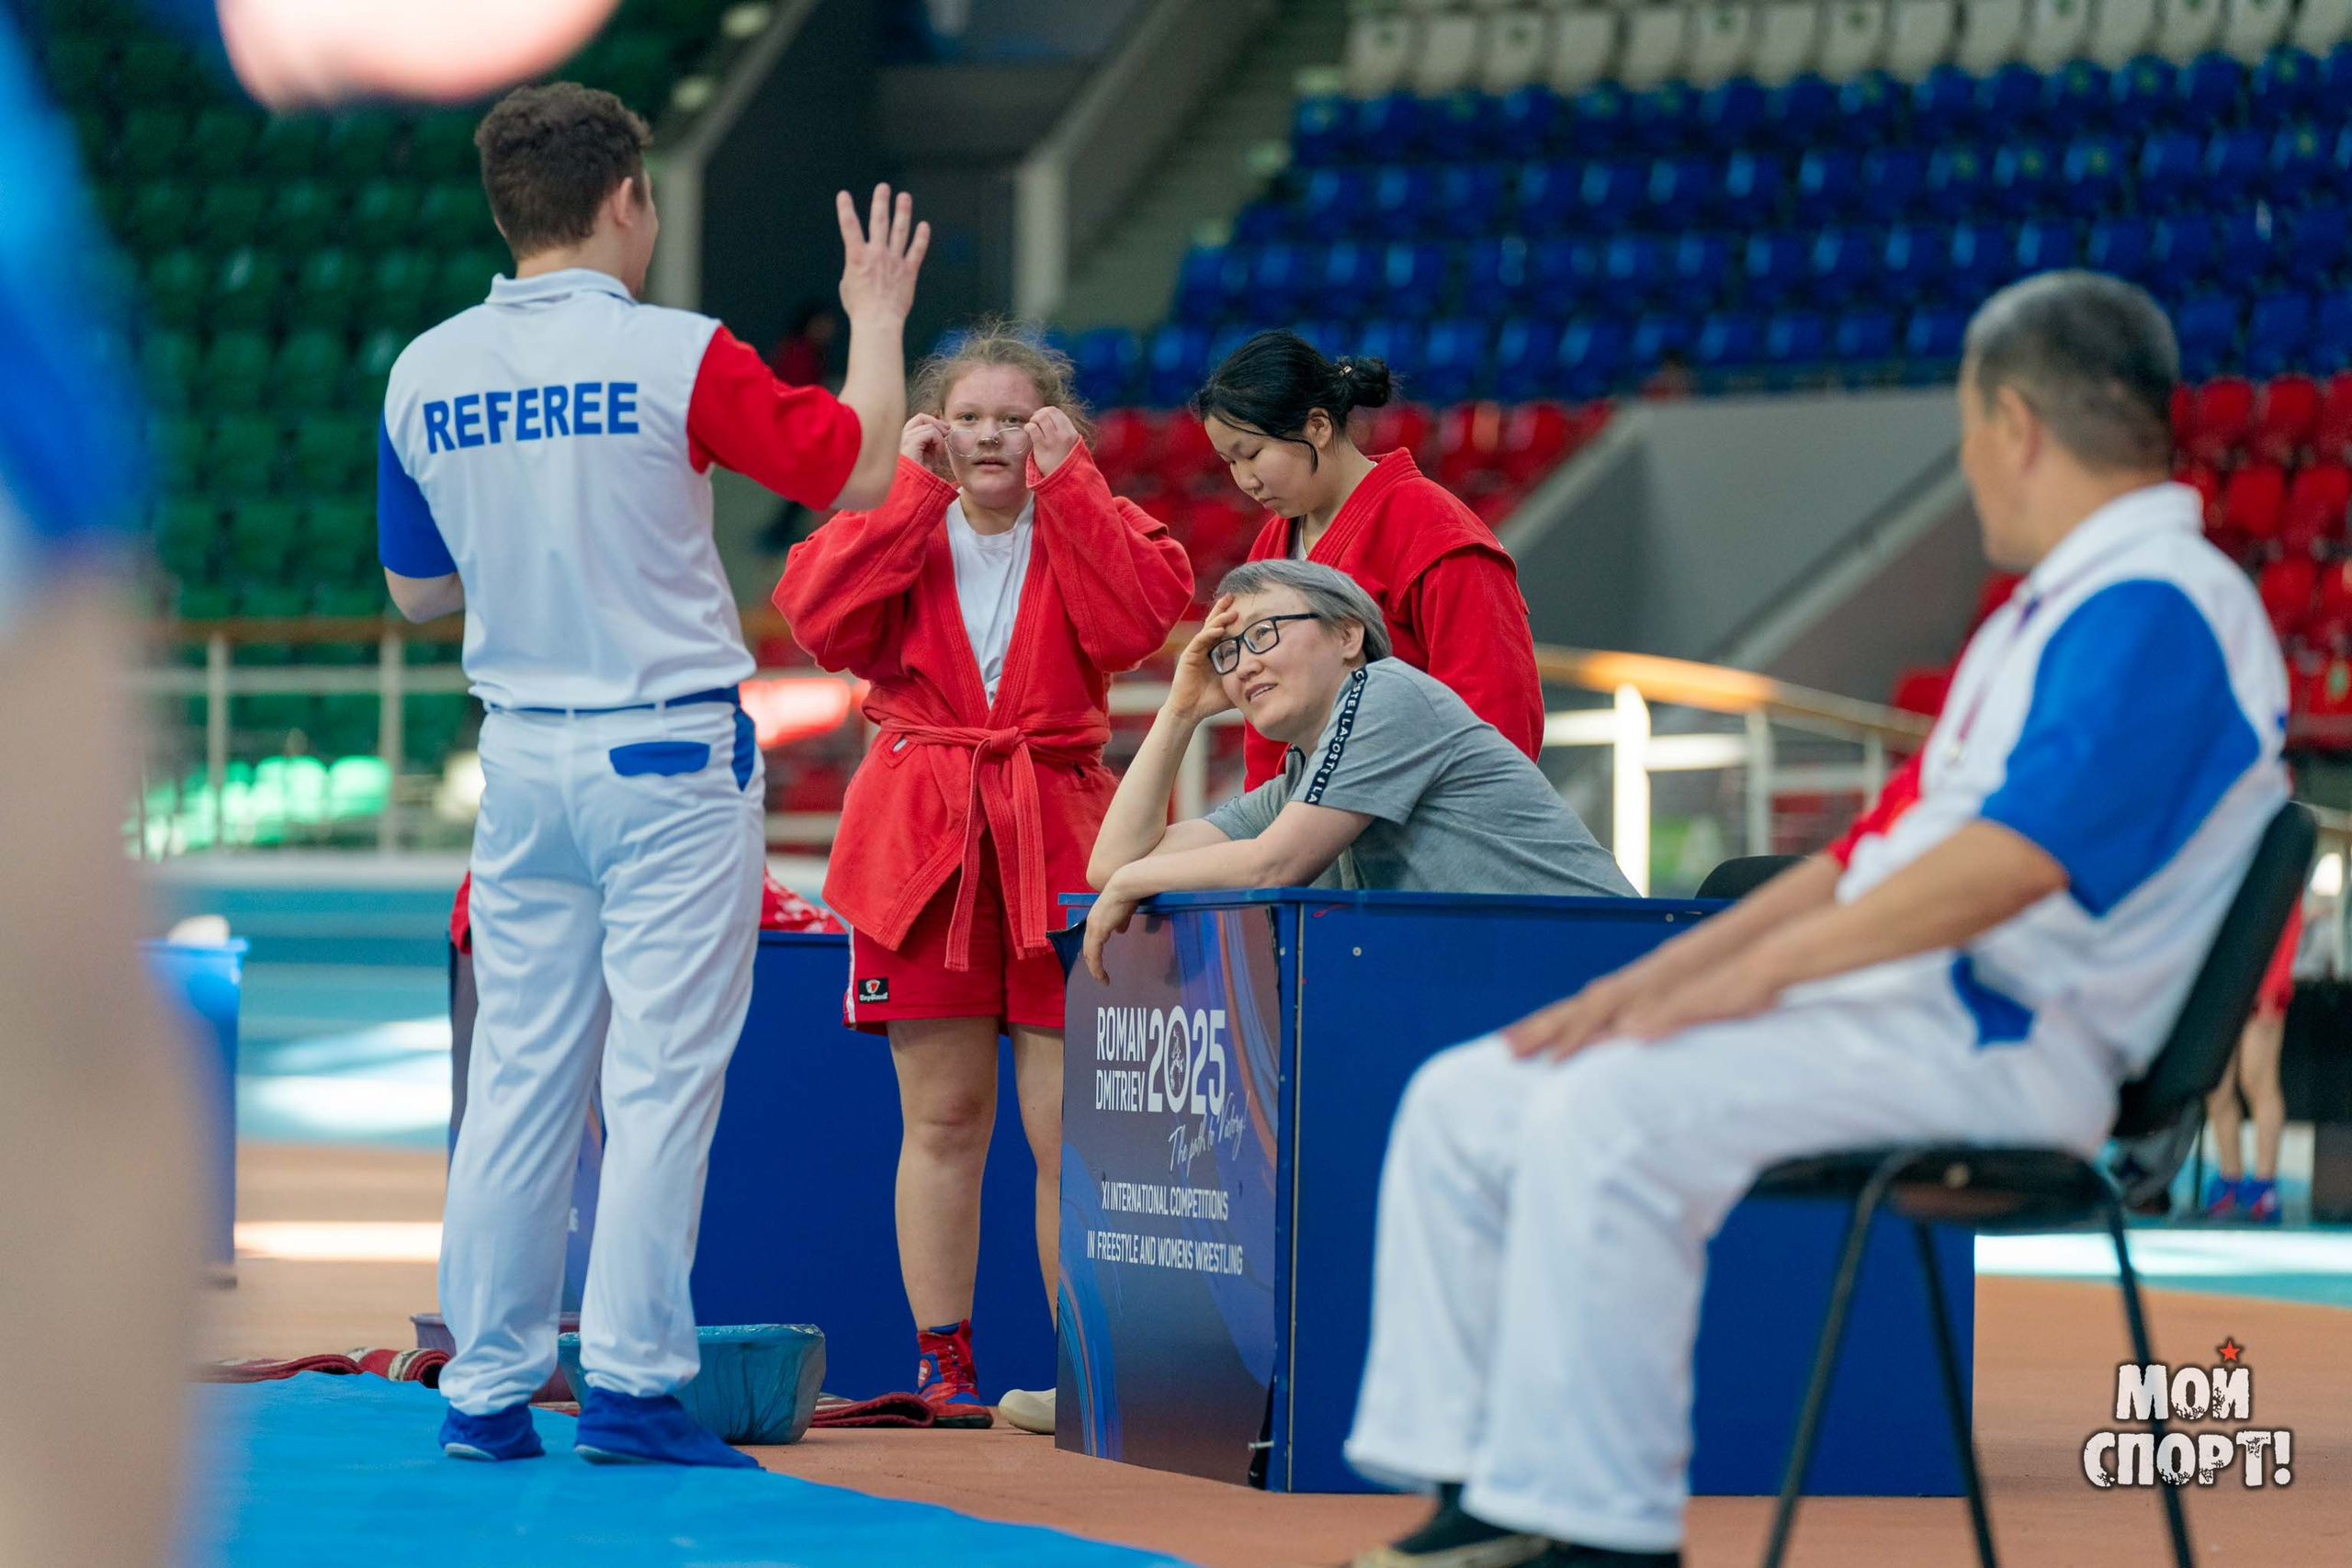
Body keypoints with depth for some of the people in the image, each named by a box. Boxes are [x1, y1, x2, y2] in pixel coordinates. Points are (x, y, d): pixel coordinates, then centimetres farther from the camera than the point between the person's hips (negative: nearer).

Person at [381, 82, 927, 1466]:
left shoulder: (425, 374, 3)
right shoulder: (676, 358, -12)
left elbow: (419, 591, 12)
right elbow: (859, 469, -3)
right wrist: (879, 317, 11)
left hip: (522, 758, 5)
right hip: (671, 754, -5)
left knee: (521, 1075, 9)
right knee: (663, 1076, -3)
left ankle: (488, 1389, 9)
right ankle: (634, 1380, -6)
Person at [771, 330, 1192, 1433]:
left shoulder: (1089, 526, 8)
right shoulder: (900, 527, 10)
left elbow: (1139, 619, -13)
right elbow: (820, 618, -10)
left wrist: (1065, 483, -9)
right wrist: (911, 491, -7)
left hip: (1055, 839, -1)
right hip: (918, 836, 1)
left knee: (1071, 1125, -5)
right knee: (941, 1117, 3)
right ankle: (941, 1364, 9)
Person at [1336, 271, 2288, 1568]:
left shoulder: (2156, 611, -11)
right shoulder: (2036, 619, 24)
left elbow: (2013, 860, -25)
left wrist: (1759, 968, -21)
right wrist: (1669, 971, 13)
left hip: (1997, 1044, -11)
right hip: (1886, 1011, 11)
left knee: (1609, 1112, -30)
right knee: (1462, 1103, 2)